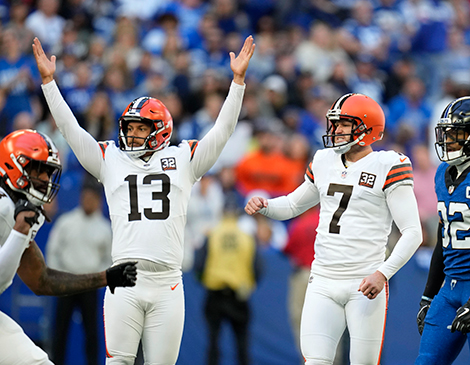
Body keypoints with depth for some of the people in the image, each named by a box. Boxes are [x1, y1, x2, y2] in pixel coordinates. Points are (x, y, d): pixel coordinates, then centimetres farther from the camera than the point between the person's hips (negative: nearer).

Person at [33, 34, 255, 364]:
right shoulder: (111, 160, 14)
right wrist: (49, 80, 10)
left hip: (168, 284, 0)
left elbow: (223, 129, 11)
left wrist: (238, 79, 6)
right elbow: (71, 129, 13)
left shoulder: (183, 160, 13)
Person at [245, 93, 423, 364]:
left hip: (365, 285, -5)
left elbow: (413, 233, -9)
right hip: (323, 283, 5)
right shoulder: (324, 163, 12)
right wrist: (263, 207, 6)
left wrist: (383, 274, -20)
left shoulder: (386, 168, -6)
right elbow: (294, 204, 28)